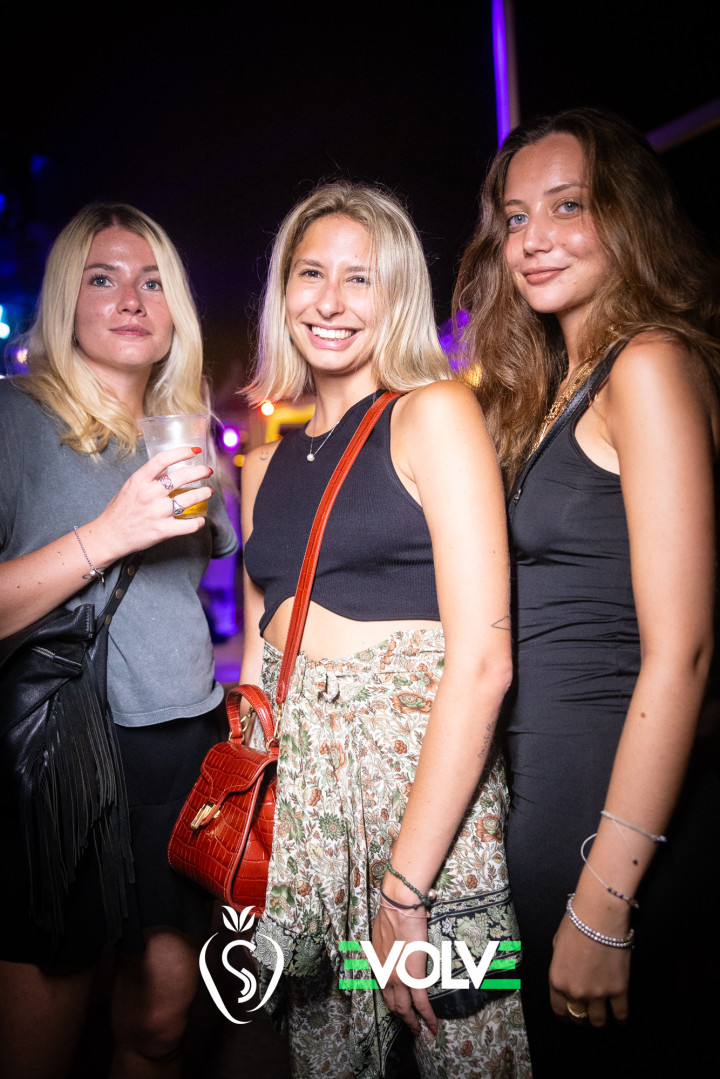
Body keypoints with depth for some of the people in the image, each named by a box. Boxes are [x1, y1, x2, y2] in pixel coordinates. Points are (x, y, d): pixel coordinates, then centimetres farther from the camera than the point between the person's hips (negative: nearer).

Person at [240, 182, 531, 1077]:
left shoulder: (433, 412, -7)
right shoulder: (269, 446, 11)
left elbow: (481, 660, -15)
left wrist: (403, 890, -18)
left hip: (424, 771, -5)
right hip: (294, 779, 5)